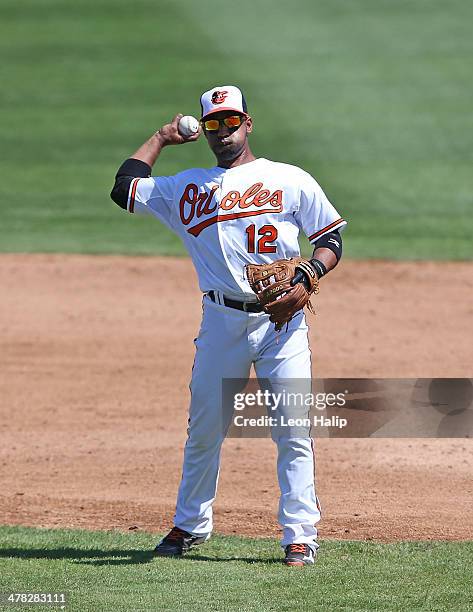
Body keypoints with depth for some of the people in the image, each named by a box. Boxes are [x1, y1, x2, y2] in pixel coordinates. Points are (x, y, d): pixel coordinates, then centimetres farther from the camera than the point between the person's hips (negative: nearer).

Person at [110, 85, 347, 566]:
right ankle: (190, 526, 21)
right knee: (204, 430, 6)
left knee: (293, 431, -8)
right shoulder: (188, 188, 15)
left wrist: (309, 274, -11)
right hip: (221, 322, 2)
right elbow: (124, 189, 11)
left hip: (281, 321, -2)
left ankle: (300, 536, -5)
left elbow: (331, 238, 9)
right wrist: (161, 139, 19)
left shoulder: (292, 181, 9)